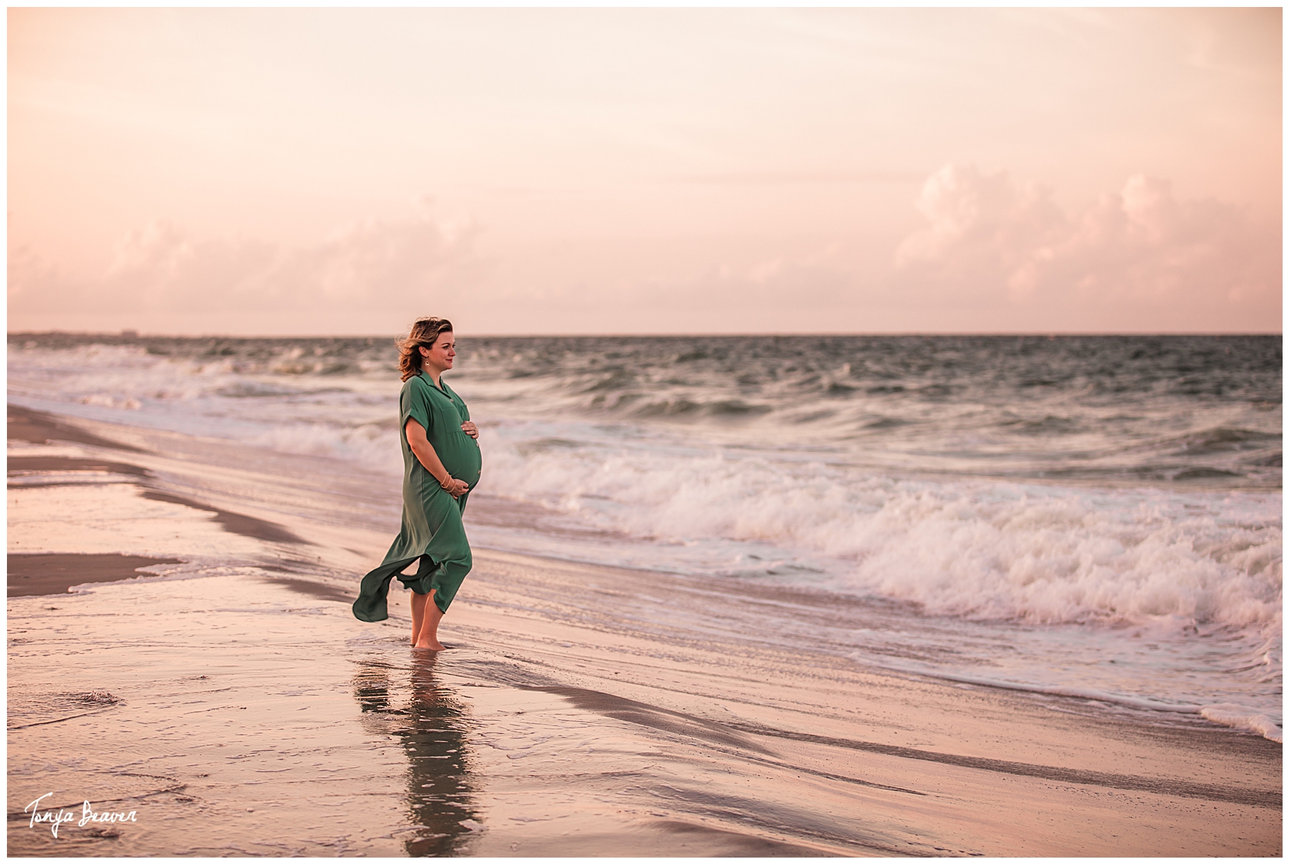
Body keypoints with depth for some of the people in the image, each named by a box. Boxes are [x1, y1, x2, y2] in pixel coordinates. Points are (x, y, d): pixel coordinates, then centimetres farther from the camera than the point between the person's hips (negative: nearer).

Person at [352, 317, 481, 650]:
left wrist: (471, 431, 4)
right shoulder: (415, 387, -12)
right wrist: (448, 481, -17)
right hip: (430, 488, -9)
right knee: (456, 558, -14)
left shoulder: (443, 389, 16)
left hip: (450, 490, 9)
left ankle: (420, 634, 18)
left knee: (433, 563, 12)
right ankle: (427, 636, -10)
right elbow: (417, 439, -19)